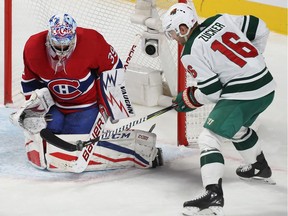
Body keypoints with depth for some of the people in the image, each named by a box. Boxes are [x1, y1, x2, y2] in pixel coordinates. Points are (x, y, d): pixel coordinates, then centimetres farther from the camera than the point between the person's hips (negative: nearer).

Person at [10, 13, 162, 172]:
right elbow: (30, 80, 4)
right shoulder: (33, 48, -16)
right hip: (55, 104, 4)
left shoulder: (90, 41, -27)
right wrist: (34, 108, 5)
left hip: (87, 104, -4)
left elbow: (111, 67, -11)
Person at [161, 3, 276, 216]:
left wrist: (188, 98, 10)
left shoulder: (191, 53, -9)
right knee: (237, 127, 34)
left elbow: (211, 91, -9)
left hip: (242, 95, -9)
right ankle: (260, 167, 53)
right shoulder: (221, 20, 8)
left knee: (210, 137, -9)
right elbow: (260, 29, 14)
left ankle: (213, 194, -24)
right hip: (266, 84, 9)